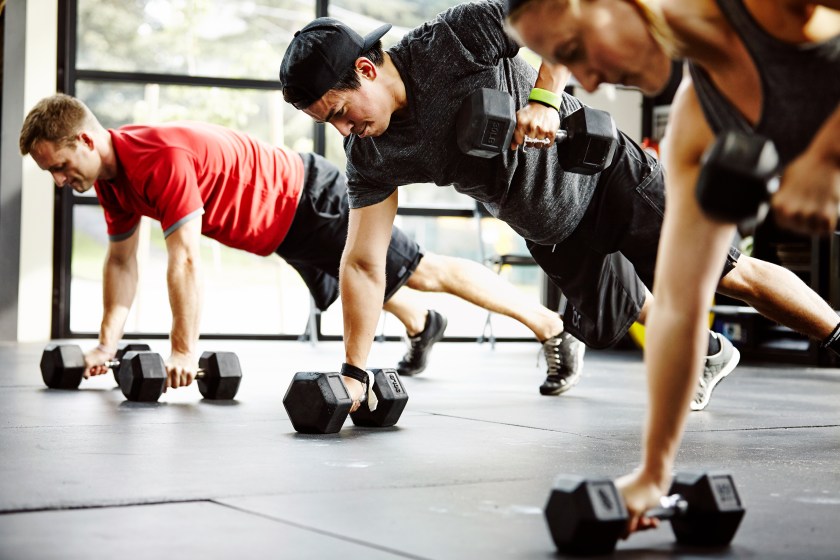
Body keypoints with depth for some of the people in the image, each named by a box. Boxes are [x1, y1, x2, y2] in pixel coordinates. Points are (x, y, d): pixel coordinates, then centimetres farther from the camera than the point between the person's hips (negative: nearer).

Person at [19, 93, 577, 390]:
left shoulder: (161, 160, -33)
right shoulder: (112, 173, -2)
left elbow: (186, 260, -35)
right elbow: (122, 259, 7)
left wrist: (184, 352, -32)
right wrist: (108, 342, 2)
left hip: (311, 199, -9)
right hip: (283, 228, 9)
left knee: (425, 271, -2)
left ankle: (554, 326, 8)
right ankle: (422, 327, 61)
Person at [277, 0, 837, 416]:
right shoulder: (371, 155, -13)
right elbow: (364, 262, -9)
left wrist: (545, 97, -39)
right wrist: (353, 372, -11)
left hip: (606, 178, -6)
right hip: (550, 232, 6)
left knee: (732, 274, -1)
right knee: (608, 320, 15)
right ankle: (708, 354, 43)